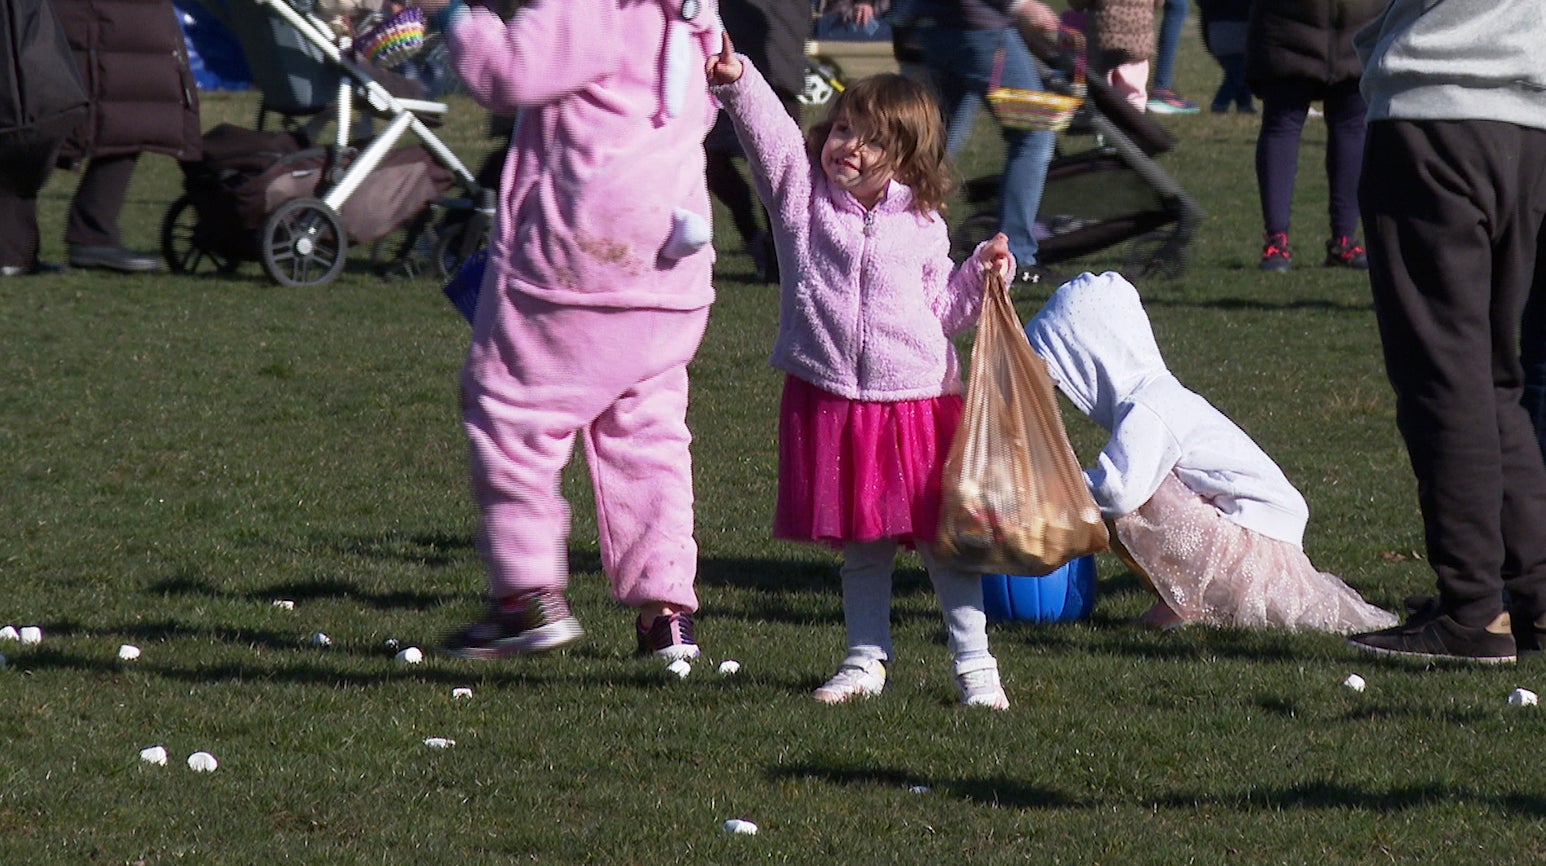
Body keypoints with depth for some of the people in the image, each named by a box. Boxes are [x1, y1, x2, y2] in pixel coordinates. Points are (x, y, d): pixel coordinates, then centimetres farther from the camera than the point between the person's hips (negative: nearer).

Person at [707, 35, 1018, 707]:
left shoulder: (922, 226, 6)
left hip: (919, 396, 0)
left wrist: (980, 275, -1)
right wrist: (735, 79, -29)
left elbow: (940, 311, 14)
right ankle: (866, 659, 20)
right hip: (828, 402, 0)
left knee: (942, 536, 0)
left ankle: (973, 662, 7)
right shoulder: (802, 193, 3)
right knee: (860, 543, 8)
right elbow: (767, 129, -14)